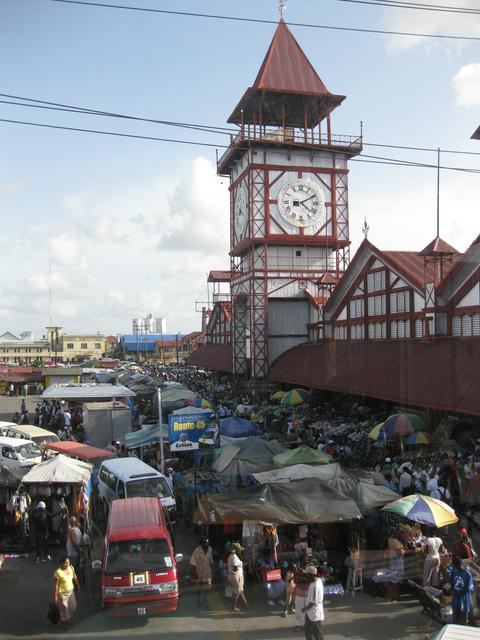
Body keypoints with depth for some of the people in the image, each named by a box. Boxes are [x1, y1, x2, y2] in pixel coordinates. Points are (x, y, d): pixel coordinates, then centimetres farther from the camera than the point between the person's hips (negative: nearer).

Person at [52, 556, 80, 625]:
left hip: (71, 590, 6)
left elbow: (75, 577, 5)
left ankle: (69, 617, 50)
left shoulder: (71, 568, -12)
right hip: (62, 592, -6)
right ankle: (64, 620, 39)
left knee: (73, 606, 21)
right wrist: (55, 596, -17)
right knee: (64, 608, 13)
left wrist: (78, 586, 16)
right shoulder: (58, 572, -30)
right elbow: (56, 585, -22)